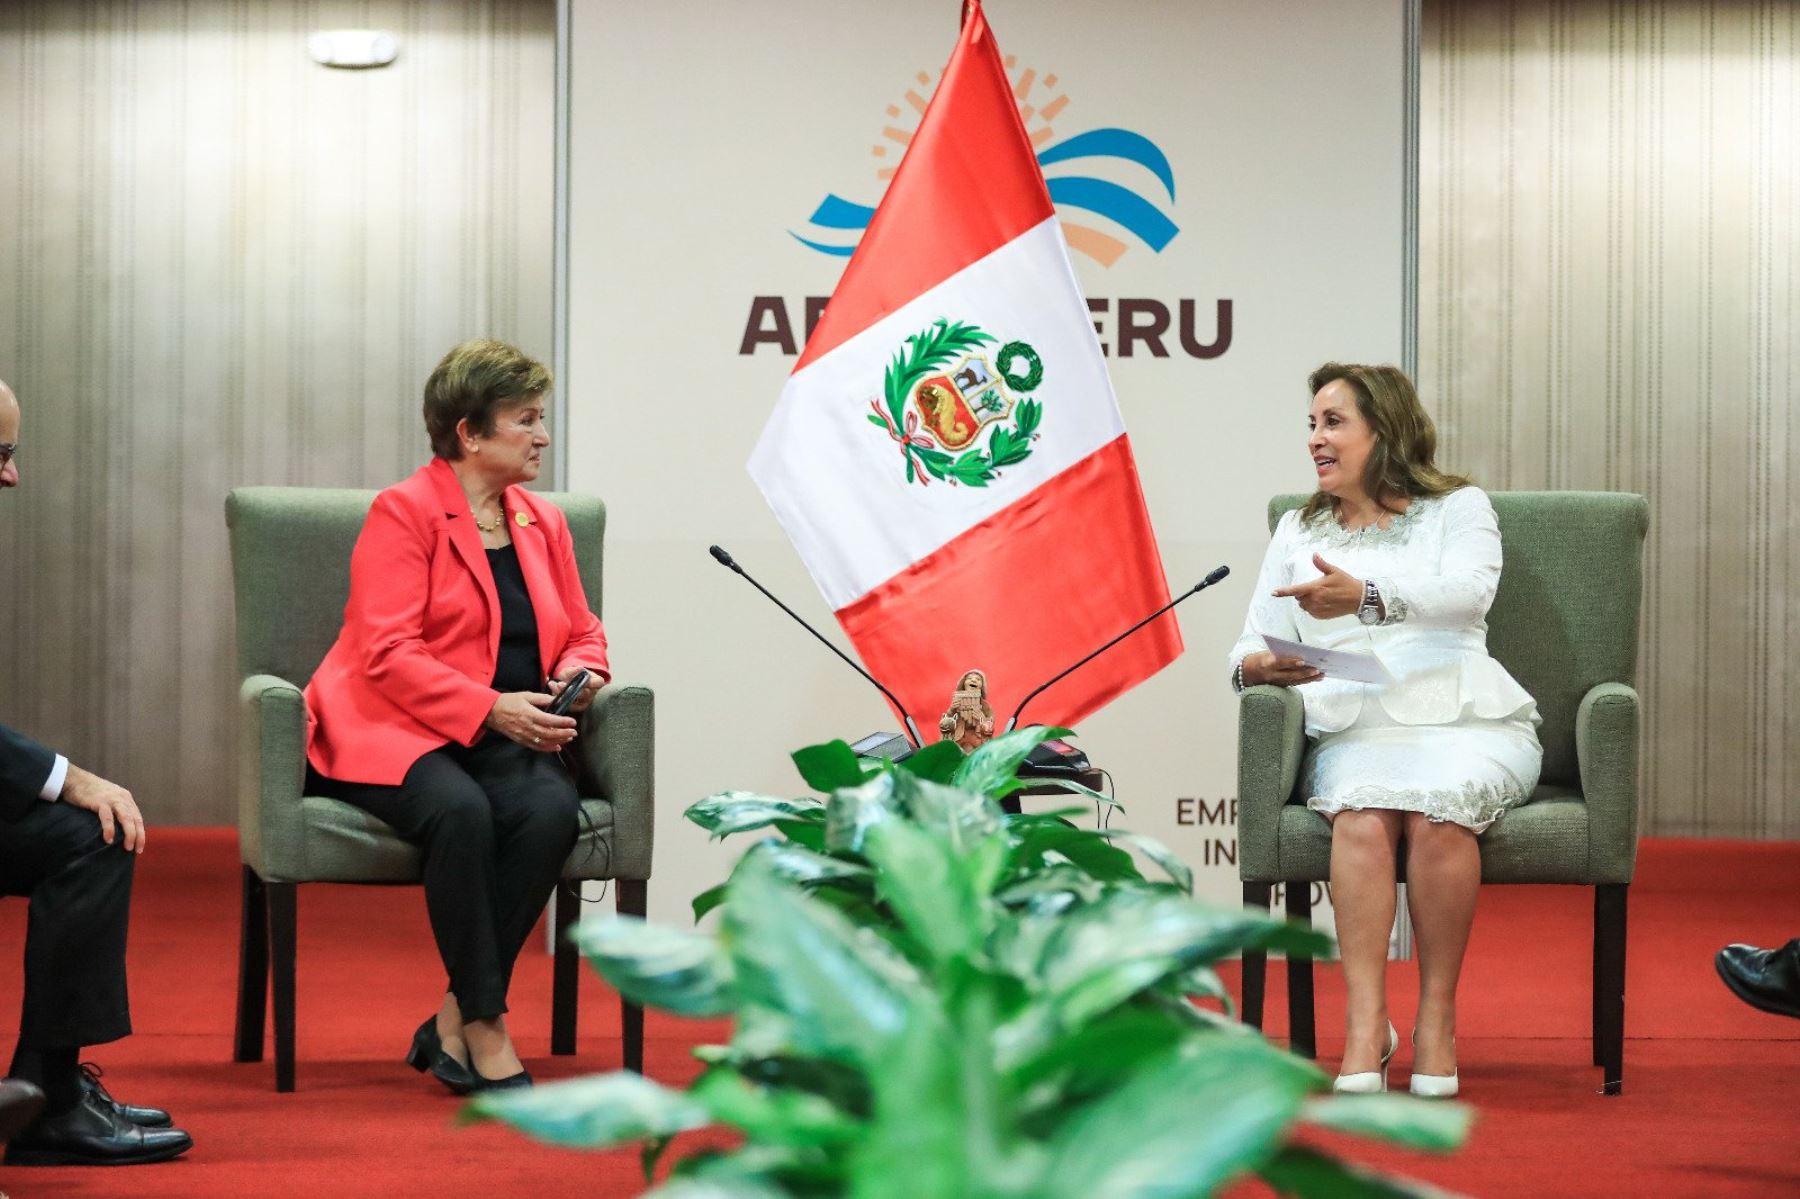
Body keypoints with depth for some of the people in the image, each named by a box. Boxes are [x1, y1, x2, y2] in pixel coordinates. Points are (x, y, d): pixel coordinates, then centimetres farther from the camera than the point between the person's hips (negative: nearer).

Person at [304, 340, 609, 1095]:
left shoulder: (543, 523, 16)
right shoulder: (402, 512, -4)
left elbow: (584, 632, 24)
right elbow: (388, 654, -13)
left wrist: (580, 674, -1)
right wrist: (489, 707, -21)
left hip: (506, 736, 5)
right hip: (396, 730, -5)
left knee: (553, 809, -30)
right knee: (461, 810, -38)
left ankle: (452, 1027, -21)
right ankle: (486, 1034, -27)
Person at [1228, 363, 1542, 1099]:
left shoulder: (1459, 508, 13)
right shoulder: (1297, 532, 24)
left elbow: (1467, 592, -10)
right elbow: (1252, 645, 16)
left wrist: (1367, 596, -28)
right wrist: (1256, 667, -10)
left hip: (1463, 717, -2)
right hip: (1352, 729, 2)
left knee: (1437, 809, -35)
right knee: (1364, 814, -33)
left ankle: (1438, 1015, -24)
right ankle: (1365, 1023, -36)